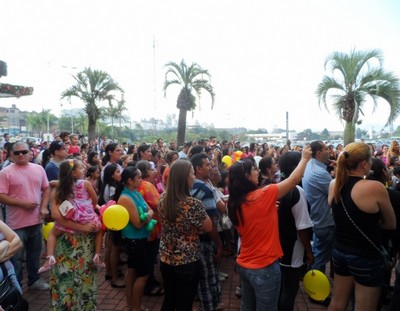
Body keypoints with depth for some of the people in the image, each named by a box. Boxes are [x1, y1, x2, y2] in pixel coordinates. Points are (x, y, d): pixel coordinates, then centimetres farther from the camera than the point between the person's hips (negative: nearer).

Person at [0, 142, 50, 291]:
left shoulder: (38, 169, 3)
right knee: (17, 257, 7)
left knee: (34, 253, 19)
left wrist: (44, 207, -2)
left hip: (36, 220, 5)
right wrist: (23, 203, -20)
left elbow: (46, 189, 9)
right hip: (17, 223, -4)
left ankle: (34, 279, 36)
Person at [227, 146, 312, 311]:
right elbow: (294, 179, -11)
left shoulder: (235, 203, 0)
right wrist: (305, 158, 6)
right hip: (264, 268, -7)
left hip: (244, 265, 7)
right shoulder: (263, 195, -21)